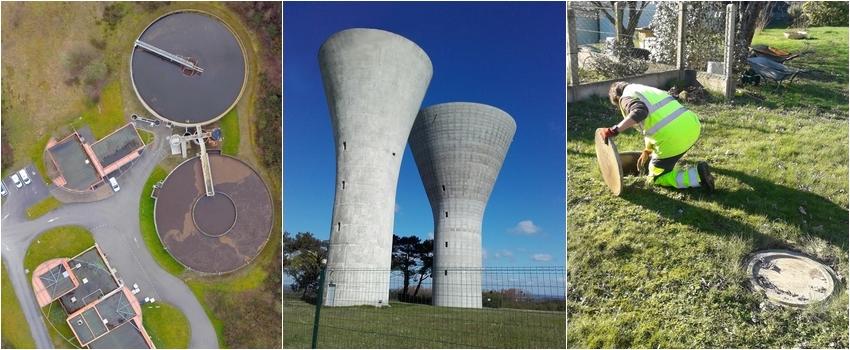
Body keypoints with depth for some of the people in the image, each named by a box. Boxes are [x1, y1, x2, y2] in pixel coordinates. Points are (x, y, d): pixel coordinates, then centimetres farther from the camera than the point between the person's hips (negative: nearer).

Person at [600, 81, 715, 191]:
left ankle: (697, 176, -5)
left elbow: (639, 112, -25)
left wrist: (614, 130, -28)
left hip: (672, 137, -8)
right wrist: (647, 151, 44)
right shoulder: (648, 90, 27)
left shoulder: (627, 97, 0)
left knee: (657, 177, 12)